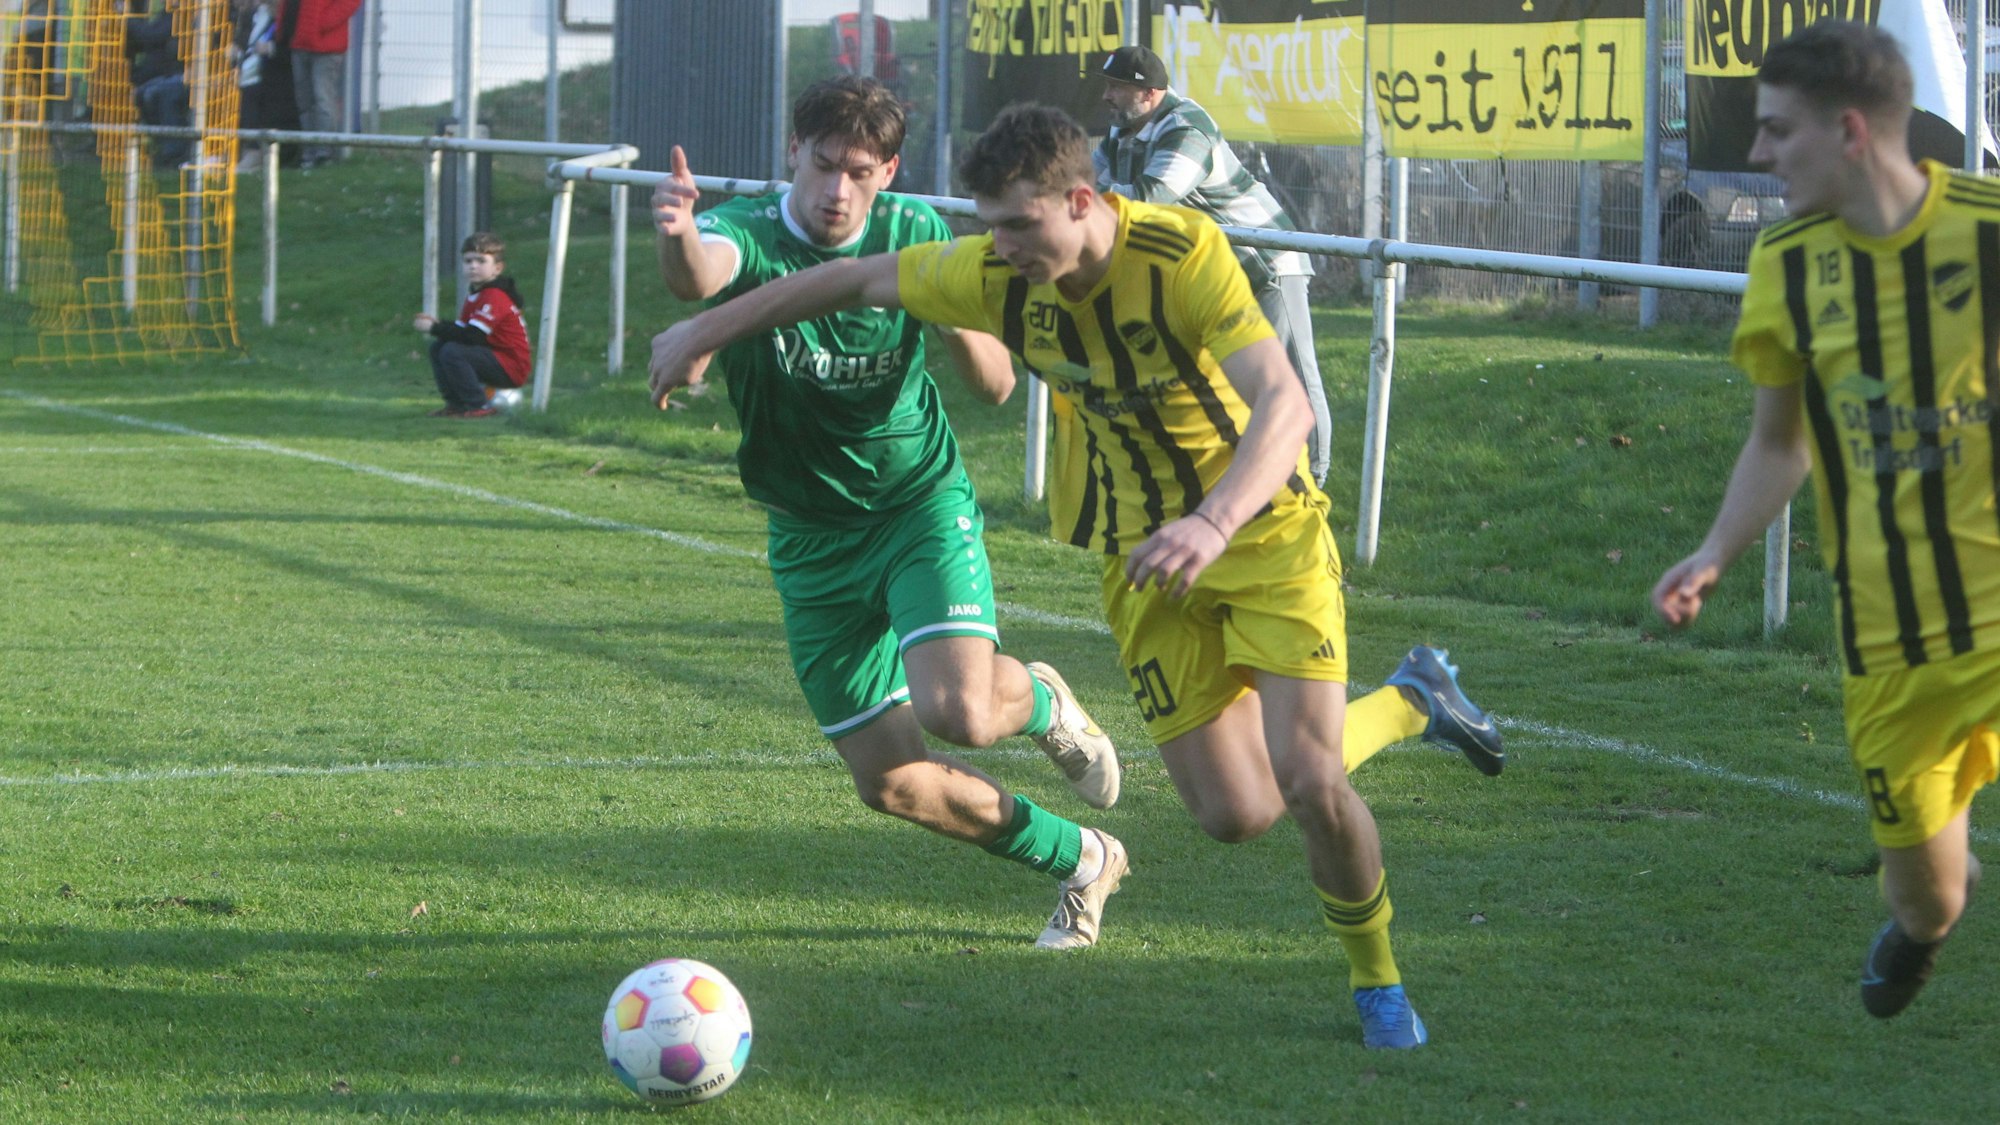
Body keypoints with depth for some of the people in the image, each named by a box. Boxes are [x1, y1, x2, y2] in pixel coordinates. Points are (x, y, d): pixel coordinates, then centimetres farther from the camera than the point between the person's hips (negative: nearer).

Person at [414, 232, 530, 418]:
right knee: (437, 347, 9)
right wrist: (438, 325, -6)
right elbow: (461, 329, 13)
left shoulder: (494, 297, -20)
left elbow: (472, 336, -27)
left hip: (512, 369, -10)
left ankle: (478, 406, -18)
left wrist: (434, 329, -19)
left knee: (451, 352, -26)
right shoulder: (475, 294, 13)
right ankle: (456, 403, 10)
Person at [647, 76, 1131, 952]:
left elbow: (997, 386, -5)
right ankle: (1081, 862, 27)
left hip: (921, 504, -1)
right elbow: (699, 275, -42)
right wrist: (679, 239, -67)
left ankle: (1041, 704, 12)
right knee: (892, 782, 2)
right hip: (812, 541, 1)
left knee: (957, 711, -26)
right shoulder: (750, 235, -16)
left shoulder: (915, 236, -8)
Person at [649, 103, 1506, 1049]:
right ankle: (1409, 702, 26)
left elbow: (1283, 404, -38)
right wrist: (707, 330, 8)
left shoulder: (1182, 254, -27)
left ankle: (1376, 981, 13)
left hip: (1265, 529, -4)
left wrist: (1213, 524, -53)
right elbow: (853, 281, 4)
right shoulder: (996, 274, -12)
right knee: (1233, 814, -3)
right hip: (1140, 557, 4)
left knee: (1308, 782, -16)